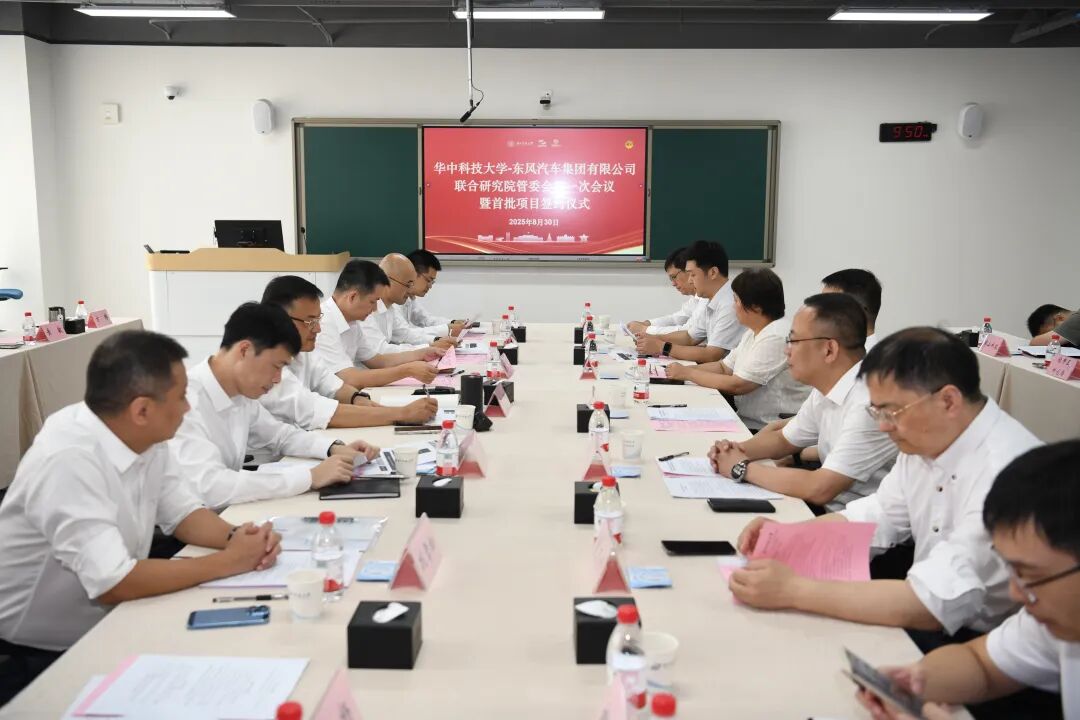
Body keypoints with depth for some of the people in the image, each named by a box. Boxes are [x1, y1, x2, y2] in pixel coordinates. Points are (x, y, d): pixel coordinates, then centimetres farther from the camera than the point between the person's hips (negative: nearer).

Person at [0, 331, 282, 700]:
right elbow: (113, 583, -32)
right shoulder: (68, 461, -30)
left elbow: (182, 512, 4)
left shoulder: (145, 436, -6)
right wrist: (228, 562, -24)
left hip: (107, 627, 7)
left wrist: (236, 537, -16)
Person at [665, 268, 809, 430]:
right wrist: (682, 370, 0)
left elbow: (736, 386, -20)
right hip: (747, 420, 9)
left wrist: (688, 373, -10)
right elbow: (724, 367, 15)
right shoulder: (753, 333, 11)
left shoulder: (777, 338, -20)